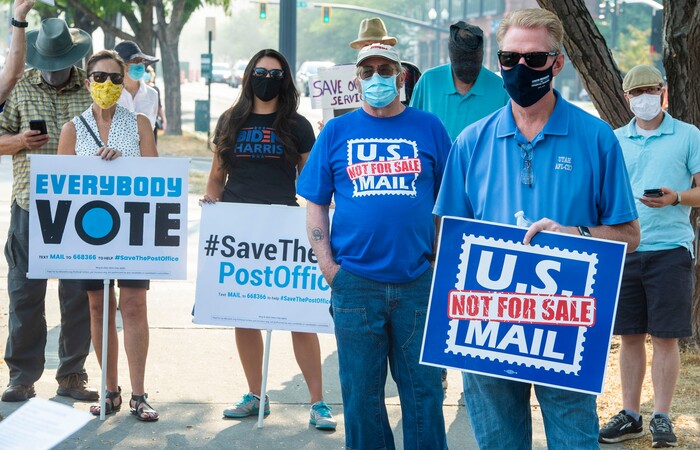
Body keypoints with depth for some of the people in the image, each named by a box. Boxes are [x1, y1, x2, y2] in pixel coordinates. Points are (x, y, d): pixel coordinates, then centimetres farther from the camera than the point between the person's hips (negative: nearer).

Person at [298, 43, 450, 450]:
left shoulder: (428, 128, 6)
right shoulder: (337, 132, 7)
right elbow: (316, 204, 9)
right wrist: (328, 265, -1)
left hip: (418, 282, 0)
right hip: (355, 283, 1)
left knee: (424, 388, 3)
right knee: (361, 392, 7)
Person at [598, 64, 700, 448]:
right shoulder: (615, 140, 13)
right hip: (623, 249, 3)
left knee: (665, 337, -2)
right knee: (629, 336, 6)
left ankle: (662, 417, 6)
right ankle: (630, 415, 14)